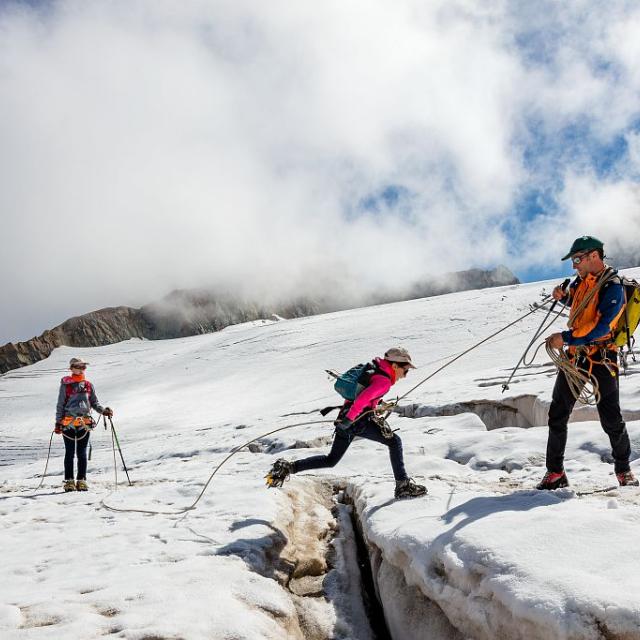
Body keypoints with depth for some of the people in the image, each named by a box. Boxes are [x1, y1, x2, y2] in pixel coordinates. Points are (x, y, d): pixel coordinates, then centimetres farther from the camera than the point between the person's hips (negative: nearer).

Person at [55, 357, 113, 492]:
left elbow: (94, 402, 13)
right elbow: (60, 405, 4)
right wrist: (58, 422, -1)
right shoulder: (66, 385, 2)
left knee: (82, 453, 4)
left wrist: (103, 410, -5)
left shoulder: (88, 385, 11)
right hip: (68, 423, -2)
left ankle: (81, 480, 9)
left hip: (84, 423, 2)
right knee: (70, 453, 3)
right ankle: (69, 481, 9)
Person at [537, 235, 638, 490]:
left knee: (611, 421, 2)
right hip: (574, 357, 7)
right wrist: (563, 296, 10)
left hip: (601, 361, -7)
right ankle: (555, 473, 12)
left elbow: (601, 328, -24)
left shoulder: (613, 287, -14)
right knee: (557, 416, 4)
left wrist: (566, 338, -24)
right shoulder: (581, 282, 9)